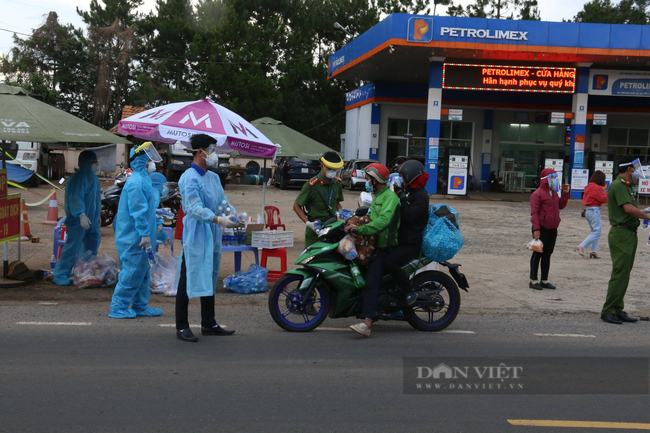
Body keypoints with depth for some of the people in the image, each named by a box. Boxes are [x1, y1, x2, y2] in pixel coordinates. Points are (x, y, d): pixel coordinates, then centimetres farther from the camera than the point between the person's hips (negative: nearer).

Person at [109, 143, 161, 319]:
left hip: (136, 238, 10)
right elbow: (138, 210, -22)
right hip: (134, 238, -10)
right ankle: (118, 307, 2)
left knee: (143, 271, 14)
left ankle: (140, 306, 22)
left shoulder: (143, 179, 16)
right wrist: (144, 233, -23)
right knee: (132, 271, -6)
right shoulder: (137, 182, -16)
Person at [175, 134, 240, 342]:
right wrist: (218, 219, -33)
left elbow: (222, 201, 15)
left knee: (210, 279, 14)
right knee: (189, 279, -4)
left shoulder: (214, 177, 15)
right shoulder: (189, 178, -12)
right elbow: (194, 208, -22)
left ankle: (208, 324, 24)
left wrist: (232, 215, -7)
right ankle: (182, 326, 4)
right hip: (195, 234, -9)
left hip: (212, 234, 9)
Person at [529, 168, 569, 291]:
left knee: (547, 255, 12)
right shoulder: (537, 194, -11)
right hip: (542, 229, -8)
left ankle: (544, 280, 20)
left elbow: (561, 206, 19)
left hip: (552, 229, 8)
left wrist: (565, 193, 8)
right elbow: (534, 213, -15)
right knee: (537, 254, -2)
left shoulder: (554, 193, 15)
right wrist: (536, 229, -21)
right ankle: (533, 281, 5)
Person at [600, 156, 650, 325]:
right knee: (620, 274, -9)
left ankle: (618, 310, 16)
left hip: (629, 234, 10)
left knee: (624, 273, 11)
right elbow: (628, 209, -23)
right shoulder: (618, 185, -14)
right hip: (621, 234, -10)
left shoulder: (626, 186, 18)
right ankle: (608, 311, -4)